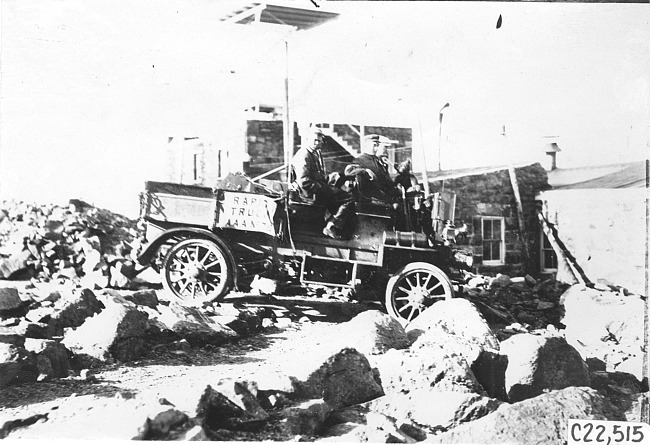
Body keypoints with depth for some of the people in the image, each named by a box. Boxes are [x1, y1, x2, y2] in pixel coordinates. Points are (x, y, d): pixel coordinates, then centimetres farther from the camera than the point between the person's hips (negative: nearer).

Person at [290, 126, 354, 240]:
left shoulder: (316, 153, 18)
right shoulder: (303, 156, -16)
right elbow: (304, 182, -25)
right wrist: (323, 189, -20)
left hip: (319, 187, 11)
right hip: (311, 193, -11)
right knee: (349, 200, -14)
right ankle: (331, 228, -10)